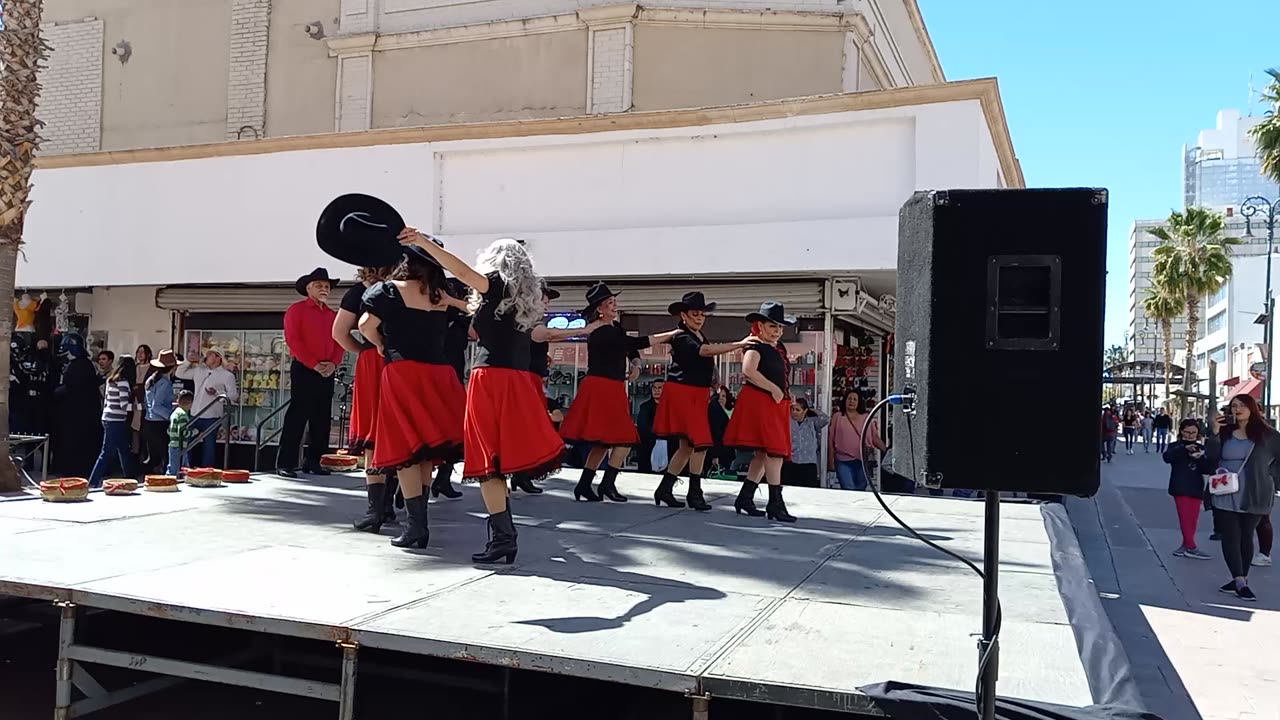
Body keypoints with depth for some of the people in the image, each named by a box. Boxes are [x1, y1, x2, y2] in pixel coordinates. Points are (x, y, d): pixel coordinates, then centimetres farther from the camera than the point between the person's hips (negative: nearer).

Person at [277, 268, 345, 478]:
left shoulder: (333, 315, 17)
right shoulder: (296, 310, 1)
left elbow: (339, 342, 13)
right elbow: (293, 340, -8)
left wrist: (333, 364, -7)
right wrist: (313, 364, -15)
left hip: (327, 372, 6)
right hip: (303, 369, -6)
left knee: (322, 419, 6)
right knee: (297, 417, -8)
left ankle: (313, 462, 14)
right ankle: (285, 464, -5)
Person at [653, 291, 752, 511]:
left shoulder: (700, 336, 15)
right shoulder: (681, 338, -13)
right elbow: (705, 351, -29)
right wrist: (739, 344, -32)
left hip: (697, 396, 9)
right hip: (681, 393, -9)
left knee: (687, 446, 10)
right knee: (700, 442, -13)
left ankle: (664, 490, 18)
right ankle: (694, 493, -4)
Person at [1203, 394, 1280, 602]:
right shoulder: (1225, 432, 4)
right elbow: (1211, 458, -2)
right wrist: (1214, 434, -12)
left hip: (1253, 497, -2)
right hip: (1225, 496, 2)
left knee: (1246, 537, 9)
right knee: (1230, 537, -1)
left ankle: (1241, 579, 18)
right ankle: (1240, 582, 3)